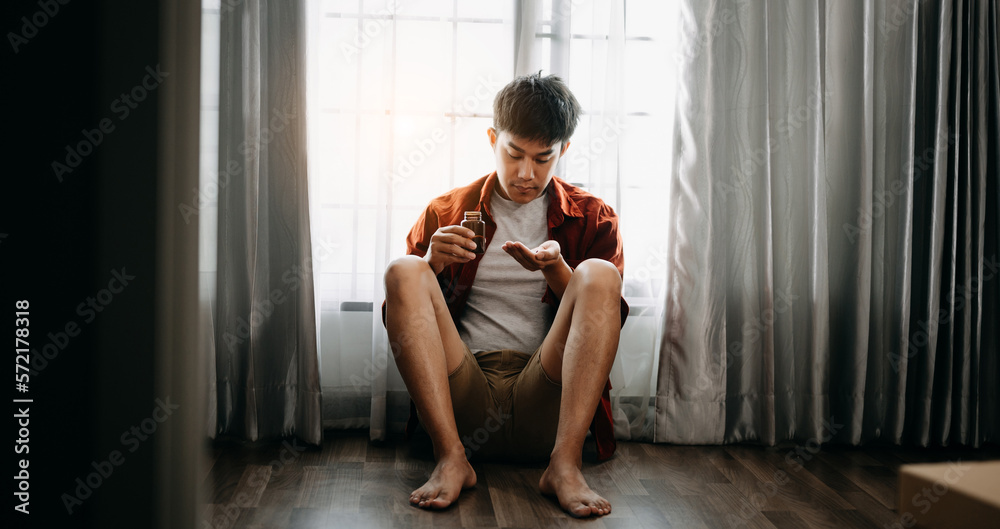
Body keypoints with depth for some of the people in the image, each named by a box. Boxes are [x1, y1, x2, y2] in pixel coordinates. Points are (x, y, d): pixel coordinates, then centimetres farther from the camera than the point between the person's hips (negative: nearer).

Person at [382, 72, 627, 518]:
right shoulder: (445, 213, 14)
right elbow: (399, 317, 12)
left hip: (543, 401, 0)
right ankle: (451, 457, -27)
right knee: (403, 271, -18)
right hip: (462, 397, 1)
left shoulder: (592, 218, 14)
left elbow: (603, 320, 5)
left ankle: (565, 464, -29)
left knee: (598, 274, -21)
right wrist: (431, 266, -9)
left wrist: (556, 270, -13)